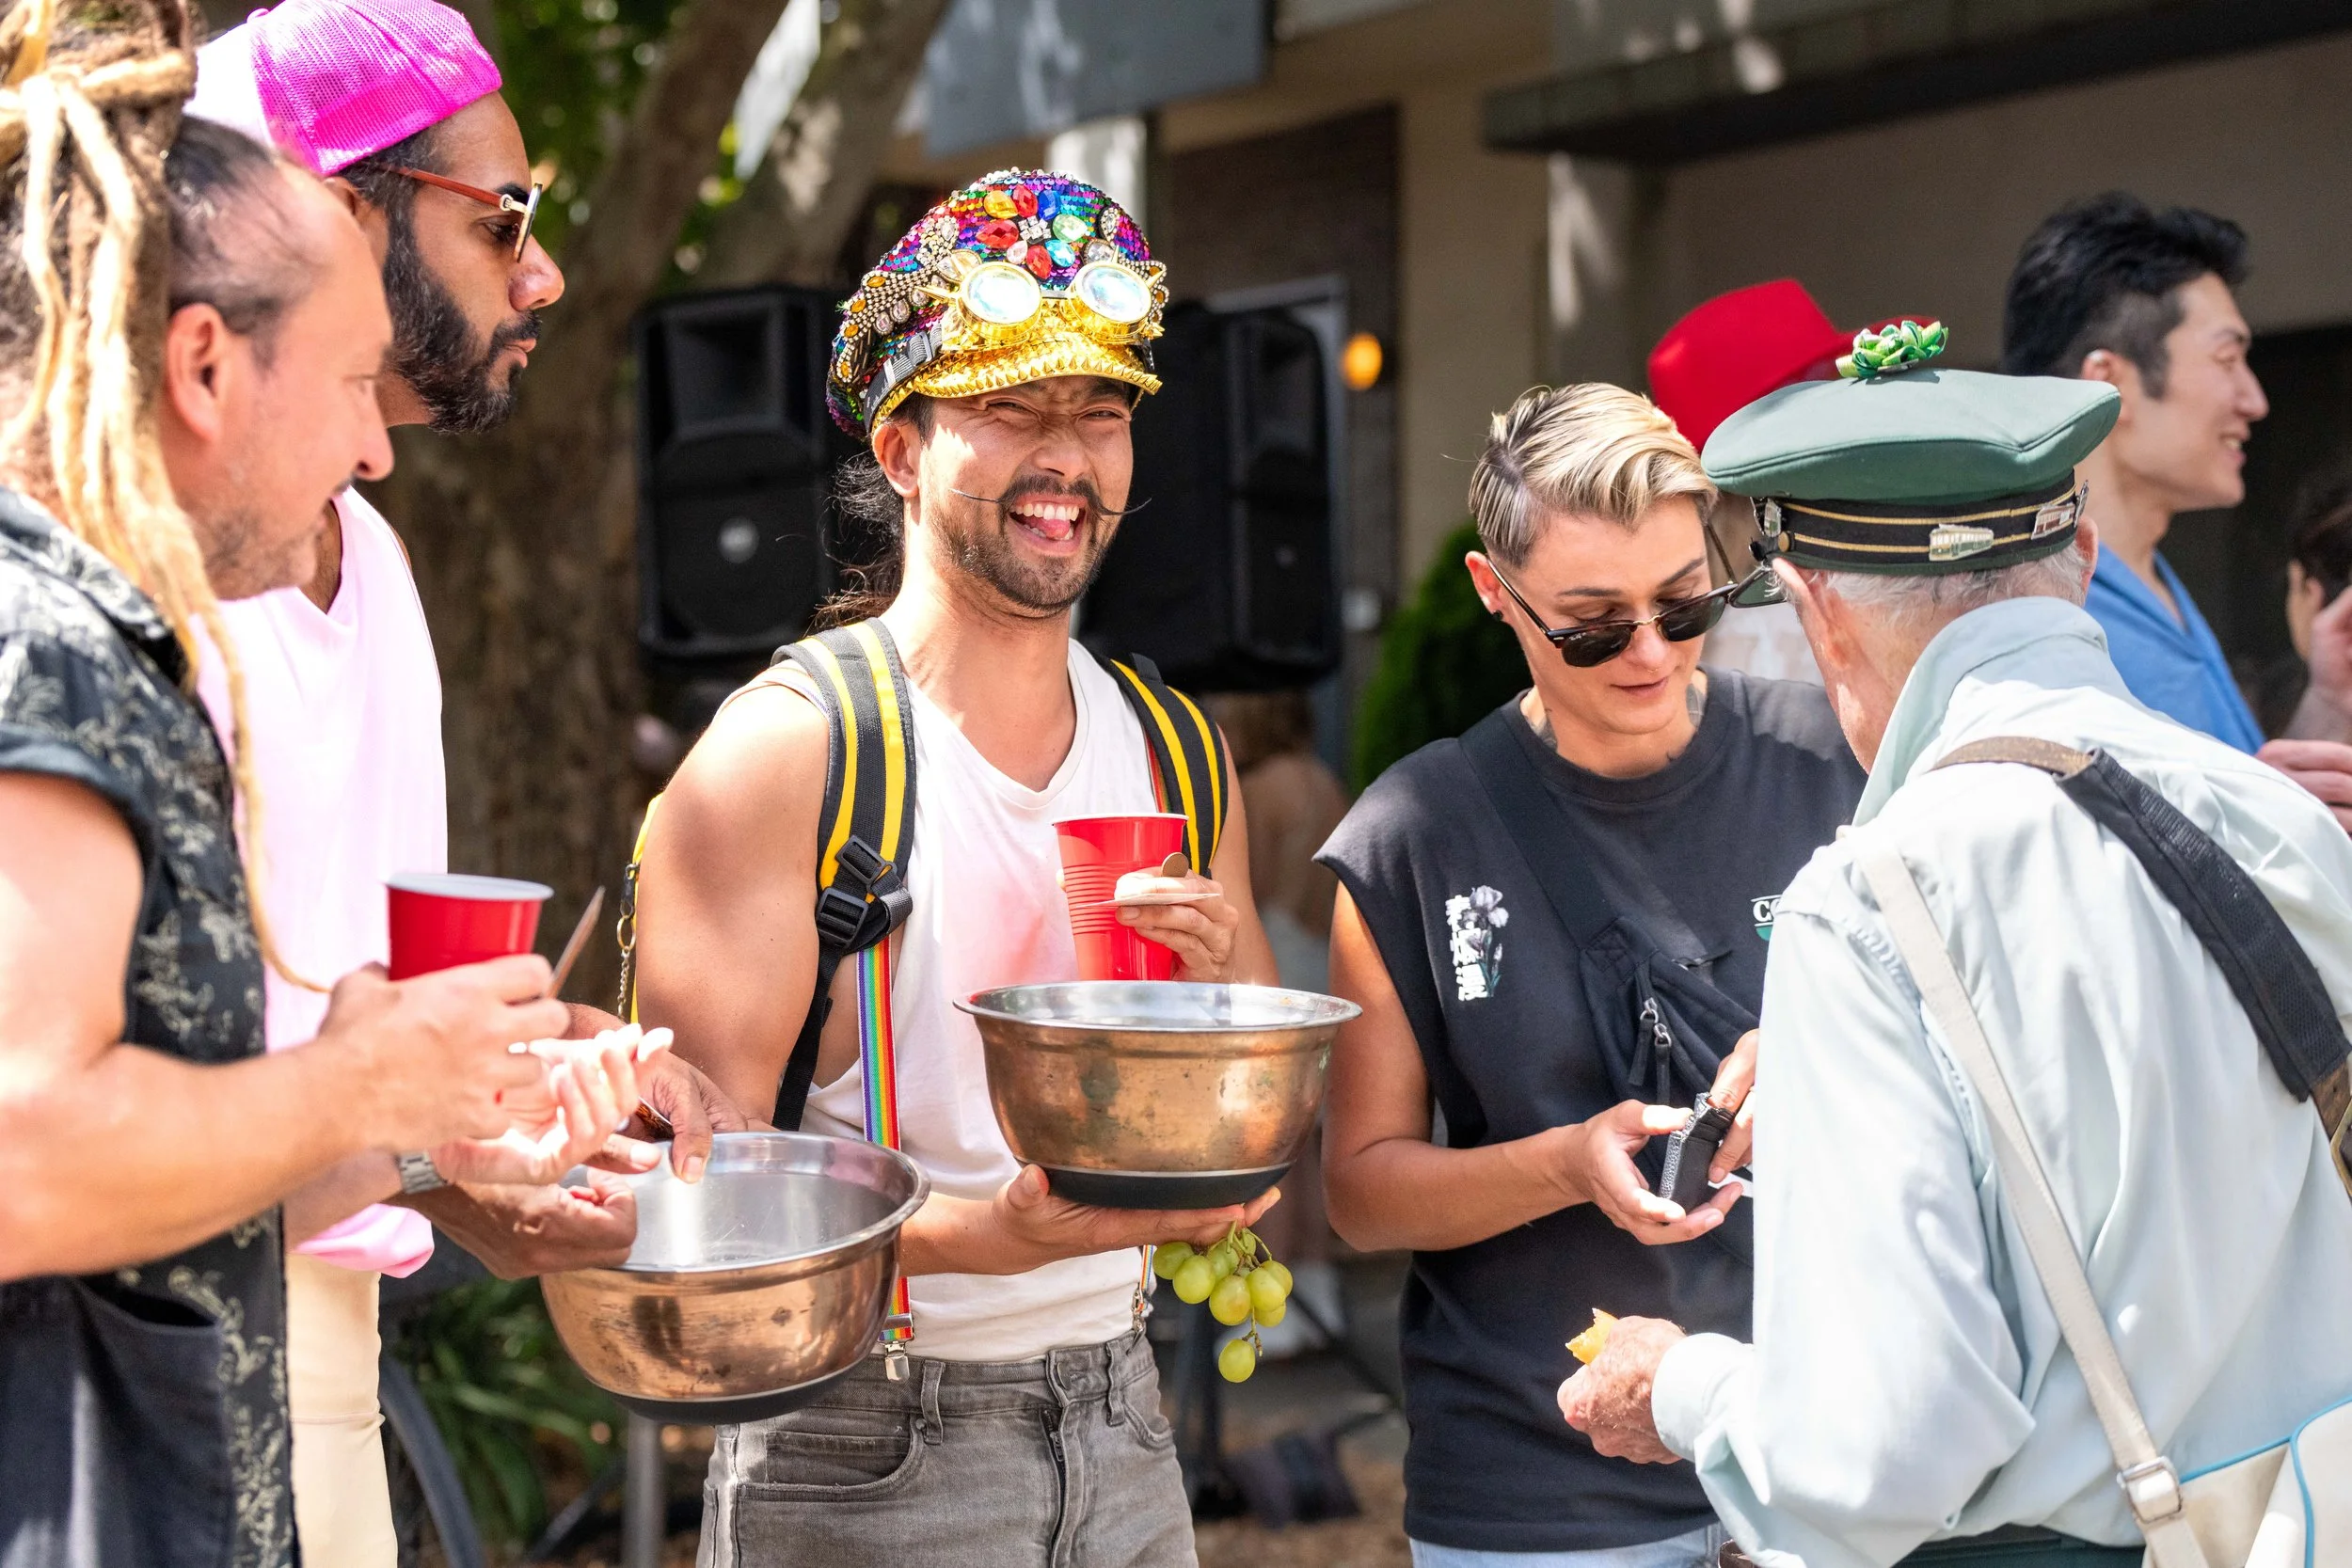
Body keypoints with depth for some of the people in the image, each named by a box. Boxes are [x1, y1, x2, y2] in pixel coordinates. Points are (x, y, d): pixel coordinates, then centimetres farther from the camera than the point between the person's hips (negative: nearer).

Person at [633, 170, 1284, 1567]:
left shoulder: (1178, 756, 6)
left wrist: (1222, 988, -9)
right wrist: (990, 1235, -29)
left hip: (1120, 1416, 5)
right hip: (867, 1444, -5)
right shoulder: (783, 751, -12)